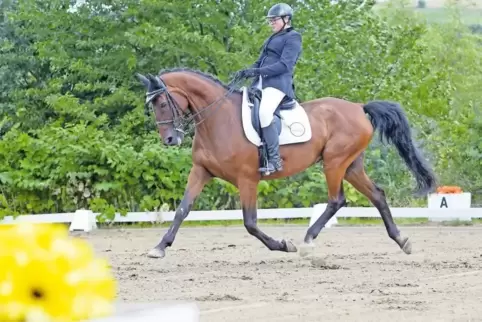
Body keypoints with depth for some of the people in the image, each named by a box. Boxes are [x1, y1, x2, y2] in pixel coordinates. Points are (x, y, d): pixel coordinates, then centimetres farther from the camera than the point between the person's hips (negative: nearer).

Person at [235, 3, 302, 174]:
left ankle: (274, 159, -32)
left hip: (279, 83, -10)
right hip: (262, 82, 10)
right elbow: (260, 62, 23)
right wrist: (246, 72, 2)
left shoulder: (292, 38, -3)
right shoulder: (272, 39, 24)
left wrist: (258, 71, -21)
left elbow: (285, 65, -14)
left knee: (264, 112, -33)